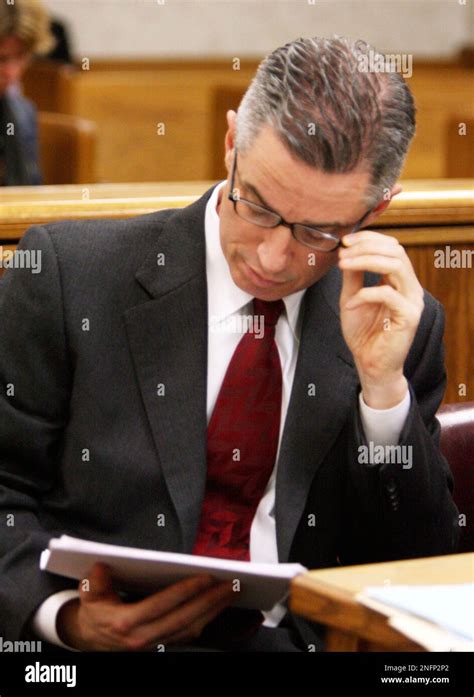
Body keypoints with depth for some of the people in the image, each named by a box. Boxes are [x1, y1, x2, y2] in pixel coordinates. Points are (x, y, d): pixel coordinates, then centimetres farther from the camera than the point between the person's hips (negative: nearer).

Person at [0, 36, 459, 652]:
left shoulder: (403, 325, 5)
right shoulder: (69, 272, -2)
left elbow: (421, 570, 4)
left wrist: (384, 383, -9)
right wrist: (64, 614, -19)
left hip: (290, 637, 1)